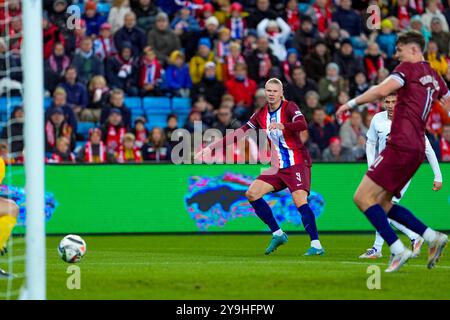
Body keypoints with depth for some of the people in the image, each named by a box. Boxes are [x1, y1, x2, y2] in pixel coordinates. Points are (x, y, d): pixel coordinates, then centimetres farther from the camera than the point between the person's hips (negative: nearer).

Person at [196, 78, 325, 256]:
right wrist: (211, 148, 5)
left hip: (297, 163, -7)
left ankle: (316, 245, -22)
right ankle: (278, 235, 7)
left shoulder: (289, 108, -9)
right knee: (252, 194, -2)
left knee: (300, 201, -22)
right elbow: (239, 133, 9)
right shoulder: (261, 114, 9)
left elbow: (302, 125, -28)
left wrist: (281, 126, -47)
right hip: (278, 166, 7)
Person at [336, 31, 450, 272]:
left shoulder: (408, 68, -5)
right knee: (382, 203, 14)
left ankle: (398, 250, -18)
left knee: (363, 197, -10)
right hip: (417, 147, 9)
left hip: (401, 144, -9)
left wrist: (351, 103, -8)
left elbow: (381, 91, -18)